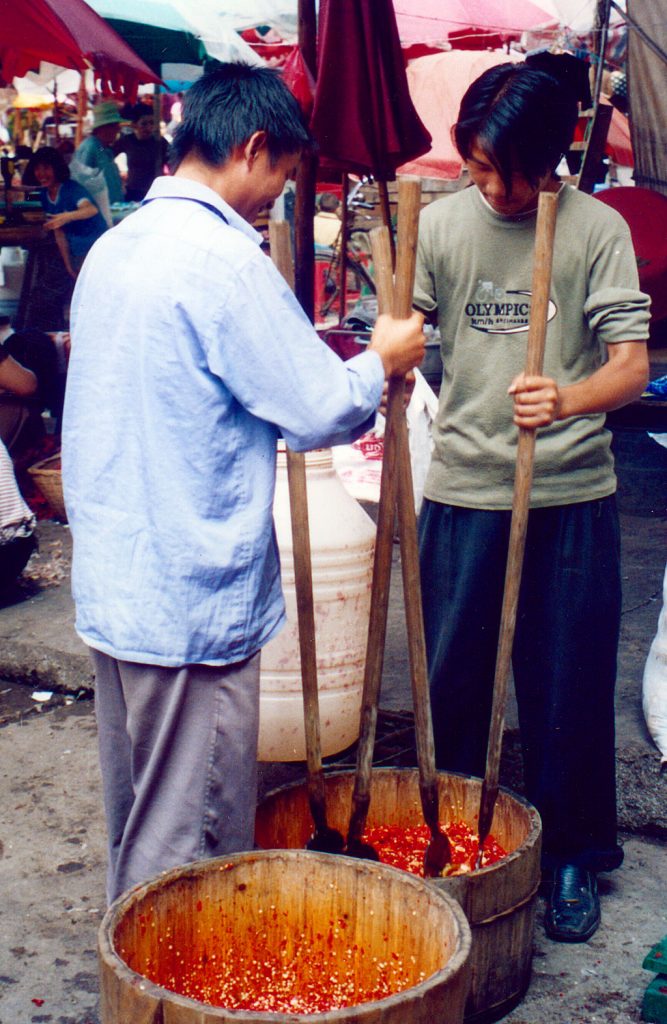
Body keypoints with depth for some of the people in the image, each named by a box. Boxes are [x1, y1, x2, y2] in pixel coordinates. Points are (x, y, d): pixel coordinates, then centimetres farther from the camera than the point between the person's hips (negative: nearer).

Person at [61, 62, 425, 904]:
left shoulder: (113, 248, 10)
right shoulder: (222, 257, -18)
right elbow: (321, 411, -16)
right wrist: (381, 361, 4)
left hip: (112, 589, 9)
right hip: (193, 603, -9)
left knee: (136, 822, 23)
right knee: (189, 848, 5)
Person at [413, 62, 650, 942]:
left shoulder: (596, 229, -4)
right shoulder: (444, 224, 3)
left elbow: (632, 366, -11)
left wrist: (568, 401, -32)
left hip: (570, 493, -2)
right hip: (465, 486, 2)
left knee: (568, 688, 6)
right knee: (453, 679, 11)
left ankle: (572, 857, 27)